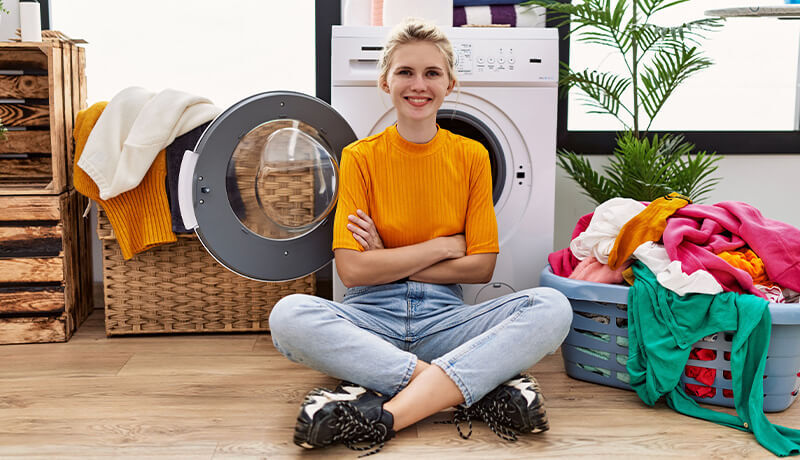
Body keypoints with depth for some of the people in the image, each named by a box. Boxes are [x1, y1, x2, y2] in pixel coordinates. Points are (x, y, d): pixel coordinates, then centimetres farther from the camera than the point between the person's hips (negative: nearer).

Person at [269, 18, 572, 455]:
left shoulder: (471, 156, 5)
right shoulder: (360, 157, 1)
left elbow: (480, 267, 0)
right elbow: (352, 269, -8)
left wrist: (389, 261, -7)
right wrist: (443, 245, -7)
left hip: (444, 317, 1)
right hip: (371, 316, -1)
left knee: (552, 307, -25)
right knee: (288, 315, -33)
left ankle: (385, 415, -34)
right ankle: (481, 385, -32)